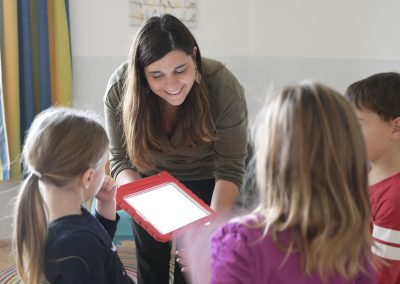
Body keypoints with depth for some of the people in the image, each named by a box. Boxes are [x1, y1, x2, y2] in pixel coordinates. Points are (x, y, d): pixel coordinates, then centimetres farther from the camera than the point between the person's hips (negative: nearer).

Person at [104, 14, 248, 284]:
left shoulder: (225, 89, -32)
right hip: (151, 180, 2)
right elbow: (121, 160, -17)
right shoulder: (120, 88, -26)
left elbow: (229, 170, -26)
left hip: (204, 182, -2)